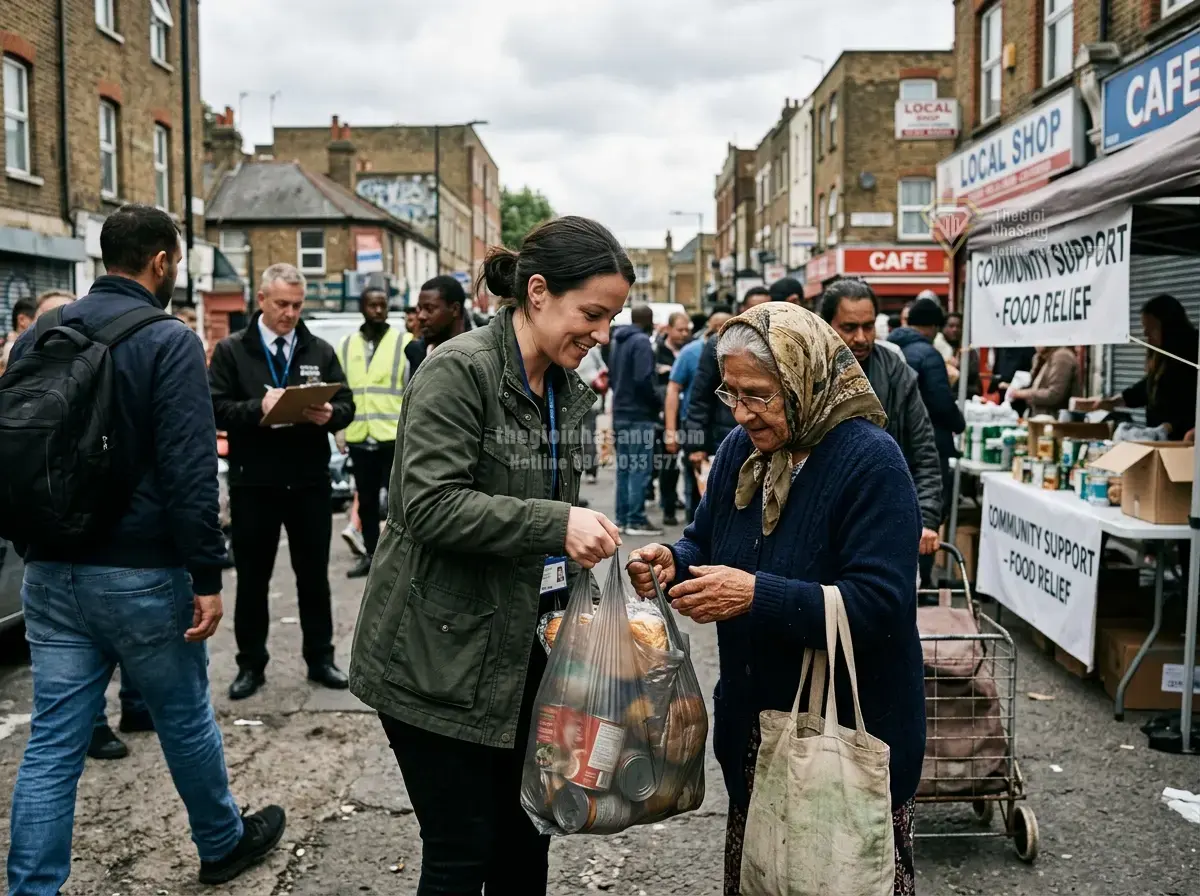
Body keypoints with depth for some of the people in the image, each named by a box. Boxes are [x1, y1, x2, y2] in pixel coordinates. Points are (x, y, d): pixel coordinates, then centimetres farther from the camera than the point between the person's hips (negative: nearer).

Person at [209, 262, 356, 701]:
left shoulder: (321, 351, 8)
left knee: (314, 575, 11)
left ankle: (320, 659, 24)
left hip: (310, 482, 2)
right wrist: (258, 408, -24)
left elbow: (346, 406, 4)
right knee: (252, 579, 9)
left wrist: (329, 414, -18)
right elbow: (216, 409, -7)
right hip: (253, 483, -2)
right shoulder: (230, 350, 1)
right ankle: (251, 665, 21)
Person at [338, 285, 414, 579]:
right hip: (358, 437, 4)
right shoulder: (346, 346, 12)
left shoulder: (404, 342, 0)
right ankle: (370, 553, 24)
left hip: (395, 436, -4)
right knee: (366, 499, 13)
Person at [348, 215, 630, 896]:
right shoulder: (461, 370, -17)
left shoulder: (569, 391, 8)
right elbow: (430, 505, -25)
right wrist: (557, 524, -28)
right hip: (436, 657, -8)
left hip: (513, 647, 8)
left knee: (526, 839, 17)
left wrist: (585, 543, 3)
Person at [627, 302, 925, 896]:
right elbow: (706, 543, 13)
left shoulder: (870, 462, -20)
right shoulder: (741, 449, 2)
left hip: (852, 729, -6)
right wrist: (674, 562, -10)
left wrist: (757, 595, -32)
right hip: (754, 719, 7)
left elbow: (879, 604, -26)